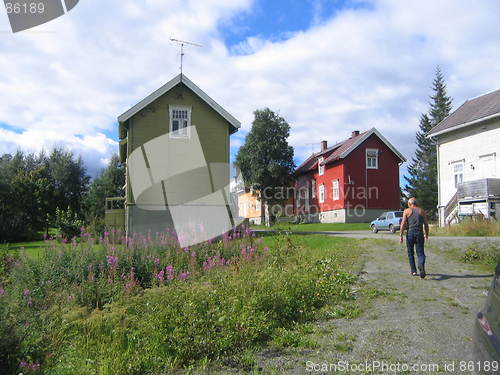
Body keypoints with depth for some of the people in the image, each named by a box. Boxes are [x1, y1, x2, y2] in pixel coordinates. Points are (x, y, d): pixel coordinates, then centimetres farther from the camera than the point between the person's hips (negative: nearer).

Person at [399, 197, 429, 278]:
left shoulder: (407, 211, 3)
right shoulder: (422, 211, 9)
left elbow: (403, 224, -5)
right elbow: (426, 224, 8)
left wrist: (401, 236, -3)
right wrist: (427, 234, 19)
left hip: (410, 233, -1)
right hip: (419, 234, 1)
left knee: (410, 253, 14)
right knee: (420, 253, 2)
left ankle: (413, 271, 17)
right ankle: (421, 265, -27)